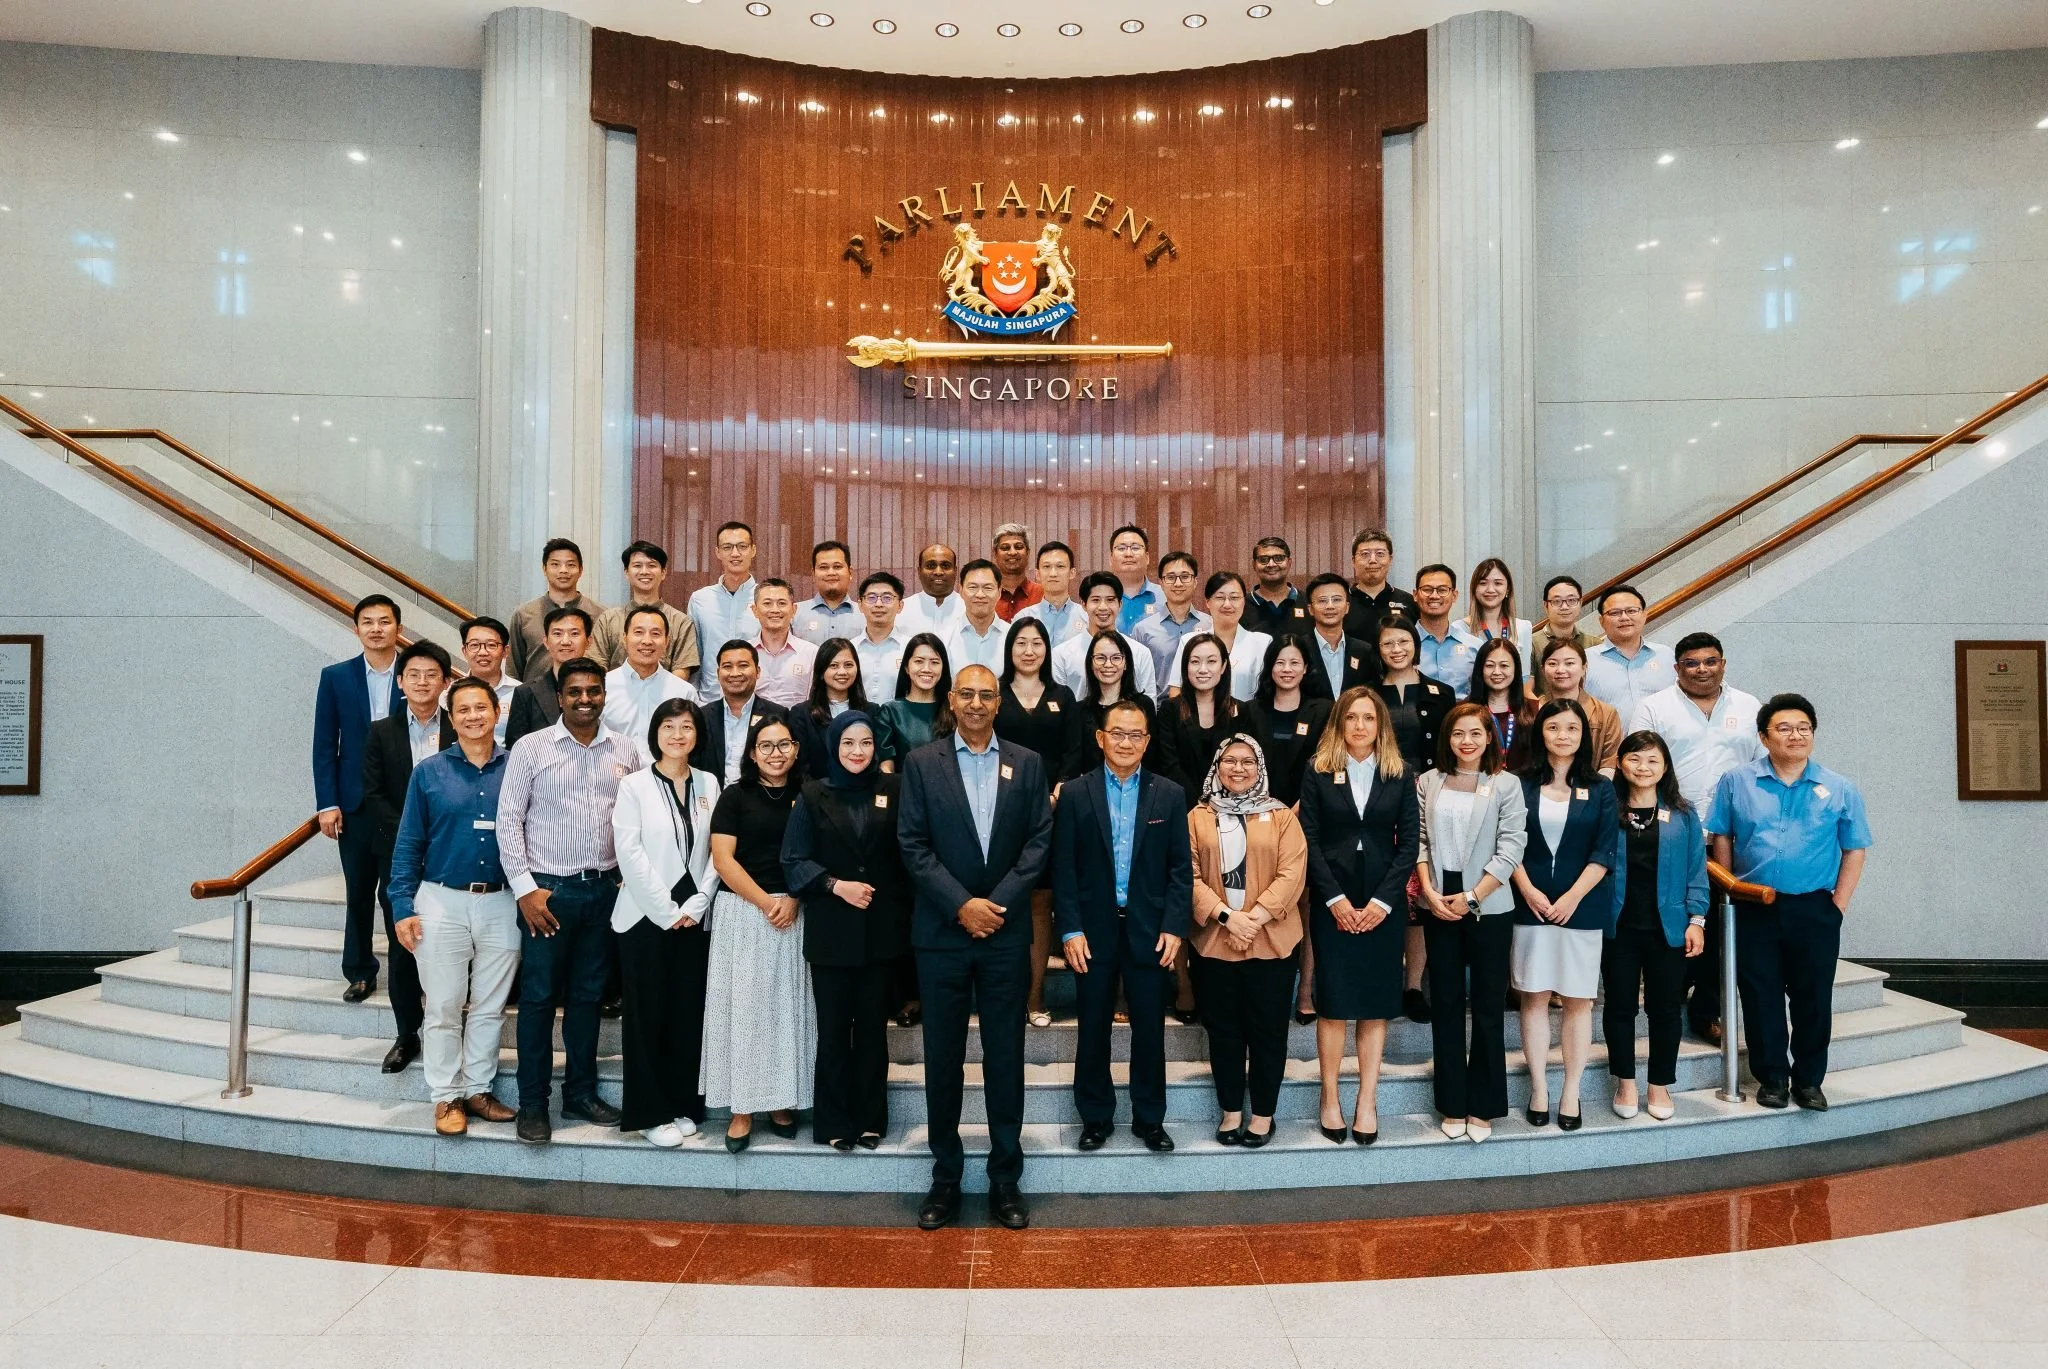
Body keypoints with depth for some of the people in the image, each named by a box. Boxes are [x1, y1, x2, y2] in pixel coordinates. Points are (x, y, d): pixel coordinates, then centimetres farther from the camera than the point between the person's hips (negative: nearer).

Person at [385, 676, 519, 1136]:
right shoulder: (429, 771, 0)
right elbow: (408, 844, 1)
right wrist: (403, 907, -5)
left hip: (502, 905, 1)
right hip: (442, 902, -1)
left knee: (490, 1006, 10)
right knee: (443, 1006, 5)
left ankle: (478, 1089, 23)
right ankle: (447, 1096, 17)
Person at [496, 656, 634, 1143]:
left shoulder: (627, 749, 4)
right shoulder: (531, 747, -4)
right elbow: (509, 820, -5)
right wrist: (525, 888, -9)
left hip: (606, 888, 3)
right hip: (549, 889, -3)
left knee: (588, 994, 13)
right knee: (539, 996, 4)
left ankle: (581, 1092, 25)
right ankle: (532, 1102, 16)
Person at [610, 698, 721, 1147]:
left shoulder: (708, 784, 7)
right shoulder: (634, 785, -2)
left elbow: (717, 851, 4)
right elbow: (629, 852, -9)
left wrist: (696, 904, -7)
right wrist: (666, 911, -12)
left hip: (694, 918, 3)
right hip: (646, 916, -3)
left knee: (689, 1013, 7)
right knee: (647, 1014, 2)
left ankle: (683, 1105, 19)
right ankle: (650, 1112, 12)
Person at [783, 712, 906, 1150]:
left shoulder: (892, 791, 3)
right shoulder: (813, 796, 2)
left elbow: (906, 855, 2)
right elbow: (794, 859, -1)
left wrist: (903, 909, -5)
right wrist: (837, 886, -13)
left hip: (880, 929, 1)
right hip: (830, 931, -1)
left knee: (872, 1026, 7)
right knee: (833, 1027, 4)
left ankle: (870, 1119, 18)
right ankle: (834, 1122, 14)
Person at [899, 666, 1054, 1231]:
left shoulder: (1027, 764, 6)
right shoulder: (921, 762, 2)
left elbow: (1039, 840, 1)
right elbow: (913, 844, -3)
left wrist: (998, 903, -10)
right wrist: (961, 905, -12)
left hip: (1005, 932, 1)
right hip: (941, 932, -1)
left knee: (1005, 1056, 7)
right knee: (943, 1056, 7)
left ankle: (1006, 1178, 18)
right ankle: (945, 1176, 19)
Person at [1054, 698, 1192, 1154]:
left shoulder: (1170, 795, 3)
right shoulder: (1075, 793, 1)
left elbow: (1181, 868, 2)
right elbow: (1064, 868, -2)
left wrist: (1174, 927, -6)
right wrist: (1070, 930, -8)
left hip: (1150, 930, 1)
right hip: (1094, 930, 0)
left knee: (1149, 1029, 8)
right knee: (1093, 1029, 9)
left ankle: (1149, 1118, 23)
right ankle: (1095, 1117, 24)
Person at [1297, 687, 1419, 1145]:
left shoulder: (1400, 776, 5)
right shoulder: (1318, 773, 2)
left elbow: (1409, 844, 1)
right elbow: (1309, 841, -3)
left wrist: (1381, 901, -9)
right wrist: (1336, 899, -12)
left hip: (1384, 904, 1)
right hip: (1332, 903, -1)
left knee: (1376, 1003, 4)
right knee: (1333, 1002, 1)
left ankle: (1367, 1102, 11)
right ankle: (1330, 1099, 11)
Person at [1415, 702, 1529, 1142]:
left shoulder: (1506, 785, -2)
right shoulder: (1428, 782, 6)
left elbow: (1511, 848, -7)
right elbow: (1419, 840, 4)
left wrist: (1472, 897, -12)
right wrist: (1430, 892, -8)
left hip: (1488, 907, -2)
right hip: (1439, 905, 2)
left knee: (1487, 1005, 4)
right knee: (1445, 1003, 7)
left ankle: (1483, 1106, 14)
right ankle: (1452, 1105, 16)